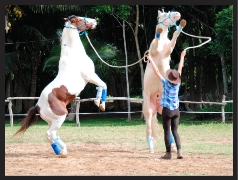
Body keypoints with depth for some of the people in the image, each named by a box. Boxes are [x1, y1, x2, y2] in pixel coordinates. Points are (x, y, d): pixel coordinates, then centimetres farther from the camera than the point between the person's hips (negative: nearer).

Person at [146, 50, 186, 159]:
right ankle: (179, 151, -5)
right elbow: (180, 69, 11)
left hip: (167, 110, -4)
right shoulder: (177, 83, -1)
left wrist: (150, 59, -4)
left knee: (167, 132, 2)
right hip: (176, 110, 4)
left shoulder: (166, 83, -11)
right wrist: (182, 57, 22)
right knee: (175, 131, 9)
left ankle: (168, 153, 3)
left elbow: (156, 71, -10)